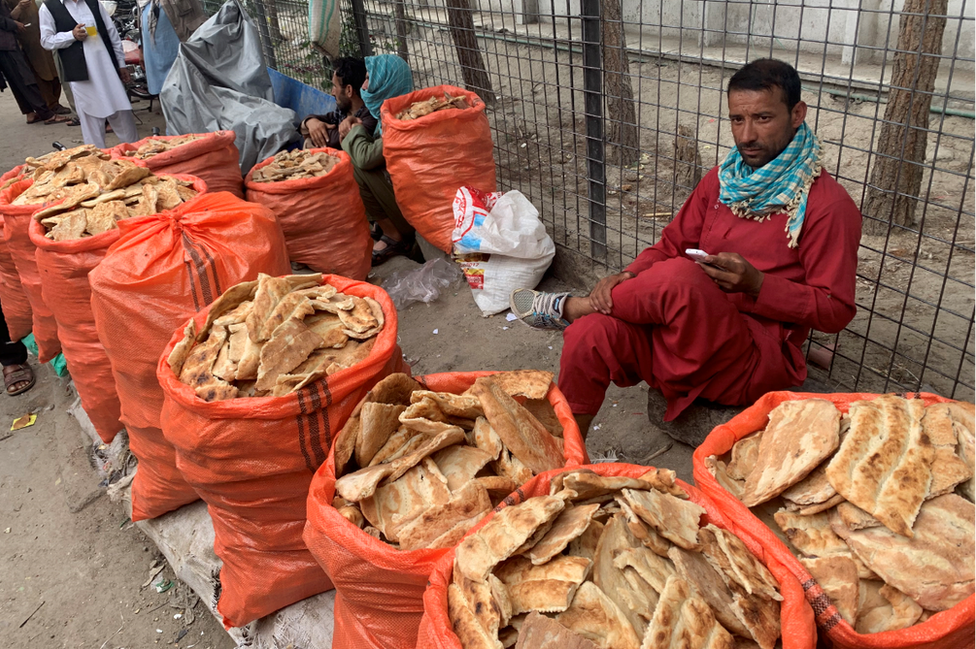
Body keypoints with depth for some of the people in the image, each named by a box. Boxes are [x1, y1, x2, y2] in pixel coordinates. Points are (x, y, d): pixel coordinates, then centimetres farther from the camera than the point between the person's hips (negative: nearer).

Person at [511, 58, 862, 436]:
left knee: (681, 277, -34)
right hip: (684, 332, 6)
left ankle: (568, 307, -8)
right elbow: (673, 245, 15)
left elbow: (835, 311, -7)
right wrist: (629, 277, -6)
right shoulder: (723, 179, 13)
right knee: (590, 333, -21)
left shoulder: (829, 206, -7)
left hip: (758, 357, -5)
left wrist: (756, 284, -21)